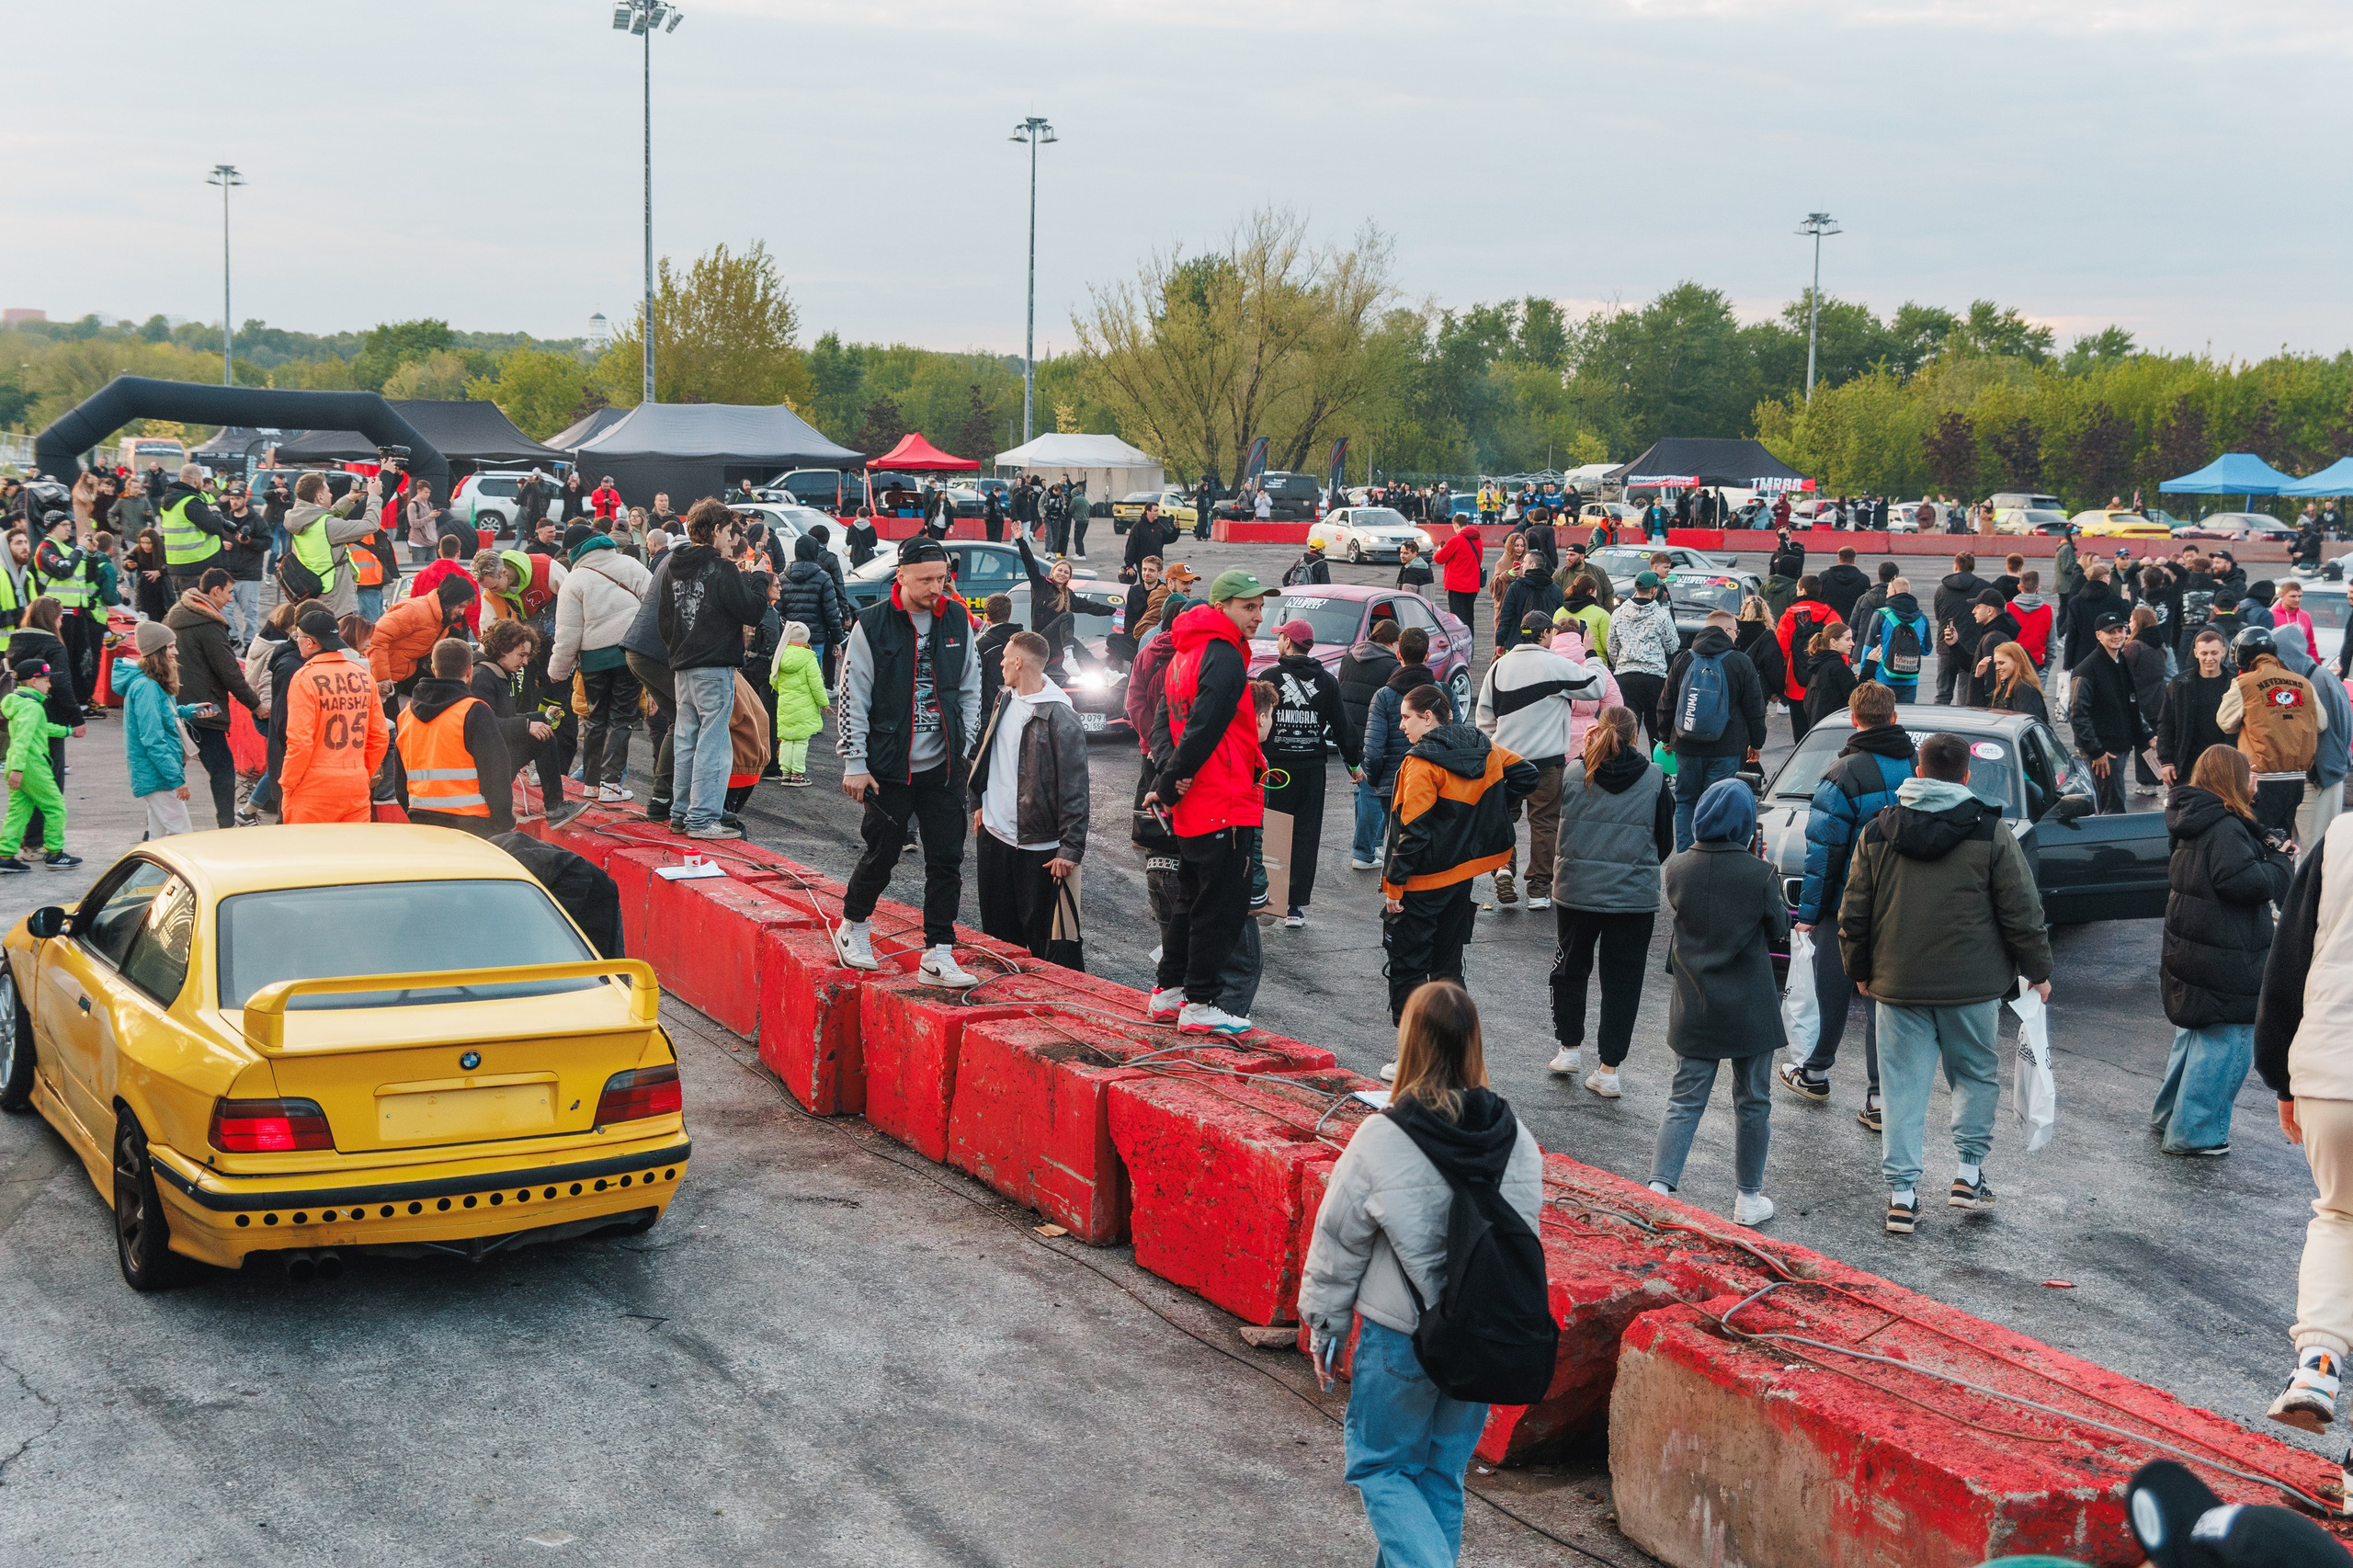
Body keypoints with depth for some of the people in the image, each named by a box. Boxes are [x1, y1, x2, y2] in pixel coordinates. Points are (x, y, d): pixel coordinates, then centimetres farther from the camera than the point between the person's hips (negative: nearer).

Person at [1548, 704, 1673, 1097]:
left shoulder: (1572, 773, -8)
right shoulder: (1655, 780, -7)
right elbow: (1665, 843, 3)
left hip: (1576, 891, 0)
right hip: (1635, 898, 0)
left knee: (1570, 968, 23)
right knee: (1622, 981, 8)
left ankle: (1570, 1047, 29)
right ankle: (1608, 1069, 10)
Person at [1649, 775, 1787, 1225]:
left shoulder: (1677, 868, -7)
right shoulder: (1761, 875, -16)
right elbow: (1778, 928, -2)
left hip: (1693, 1006, 3)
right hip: (1750, 1009, -3)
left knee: (1684, 1101, 9)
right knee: (1752, 1102, 13)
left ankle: (1659, 1185, -6)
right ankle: (1749, 1197, 23)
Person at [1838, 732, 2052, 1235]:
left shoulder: (1878, 832, 2)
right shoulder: (1990, 833, -5)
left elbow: (1854, 914, 5)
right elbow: (2021, 911, -3)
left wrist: (1859, 969, 19)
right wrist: (2037, 971, 9)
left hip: (1898, 985, 2)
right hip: (1971, 985, -2)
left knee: (1904, 1086, 5)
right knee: (1977, 1075, 17)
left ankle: (1901, 1193, 2)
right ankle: (1969, 1172, 16)